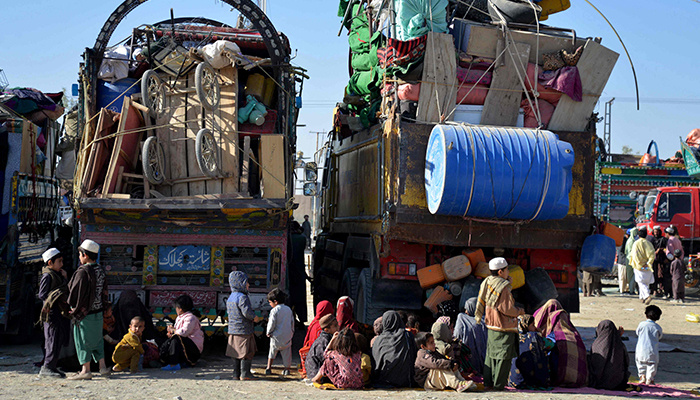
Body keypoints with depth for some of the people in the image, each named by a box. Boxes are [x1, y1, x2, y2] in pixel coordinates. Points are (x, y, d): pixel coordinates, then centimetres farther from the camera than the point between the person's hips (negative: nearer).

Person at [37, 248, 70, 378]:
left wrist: (65, 278, 6)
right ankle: (47, 367, -3)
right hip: (52, 312, -9)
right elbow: (42, 295, -14)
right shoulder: (48, 276, -10)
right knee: (53, 339, -9)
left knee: (59, 340, 10)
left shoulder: (58, 275, 17)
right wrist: (60, 298, -17)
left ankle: (51, 366, 16)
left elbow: (65, 291, 19)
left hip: (61, 312, 9)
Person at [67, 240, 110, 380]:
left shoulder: (83, 272, -19)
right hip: (98, 312, 7)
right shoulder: (100, 270, 5)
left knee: (83, 341, 2)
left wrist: (73, 307, 0)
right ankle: (102, 367, 18)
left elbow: (75, 292, -16)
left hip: (84, 313, -7)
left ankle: (85, 370, 4)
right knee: (97, 339, 17)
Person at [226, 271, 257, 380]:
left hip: (232, 330, 9)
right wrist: (254, 317, -7)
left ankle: (236, 373, 16)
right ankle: (245, 373, -2)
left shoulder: (230, 297, 13)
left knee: (237, 353, 13)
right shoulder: (242, 297, -18)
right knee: (247, 352, -1)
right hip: (243, 330, -9)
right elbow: (247, 311, -27)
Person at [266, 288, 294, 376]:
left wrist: (268, 332, 0)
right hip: (288, 334, 4)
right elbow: (292, 322, 13)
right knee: (286, 352, 10)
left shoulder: (274, 310, -12)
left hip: (276, 336, -4)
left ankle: (268, 368, 11)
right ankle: (287, 369, 12)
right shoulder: (289, 309, 7)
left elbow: (272, 323, -14)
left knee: (272, 351, 12)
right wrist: (292, 331, 23)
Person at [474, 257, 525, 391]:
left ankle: (488, 382, 20)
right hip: (504, 327, -8)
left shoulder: (487, 283, 5)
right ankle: (499, 385, 2)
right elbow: (507, 309, -19)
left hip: (491, 326, 8)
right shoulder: (503, 287, -18)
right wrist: (519, 311, -3)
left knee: (490, 354, 16)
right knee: (503, 357, -1)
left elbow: (481, 304, 12)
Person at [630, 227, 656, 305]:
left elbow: (635, 255, -15)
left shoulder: (636, 243, -6)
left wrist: (640, 264, -13)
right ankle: (642, 297, 24)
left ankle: (647, 296, -25)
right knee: (646, 282, 17)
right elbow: (652, 255, -6)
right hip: (647, 267, 3)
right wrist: (648, 263, -7)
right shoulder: (649, 243, 2)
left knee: (641, 283, -5)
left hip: (639, 267, -3)